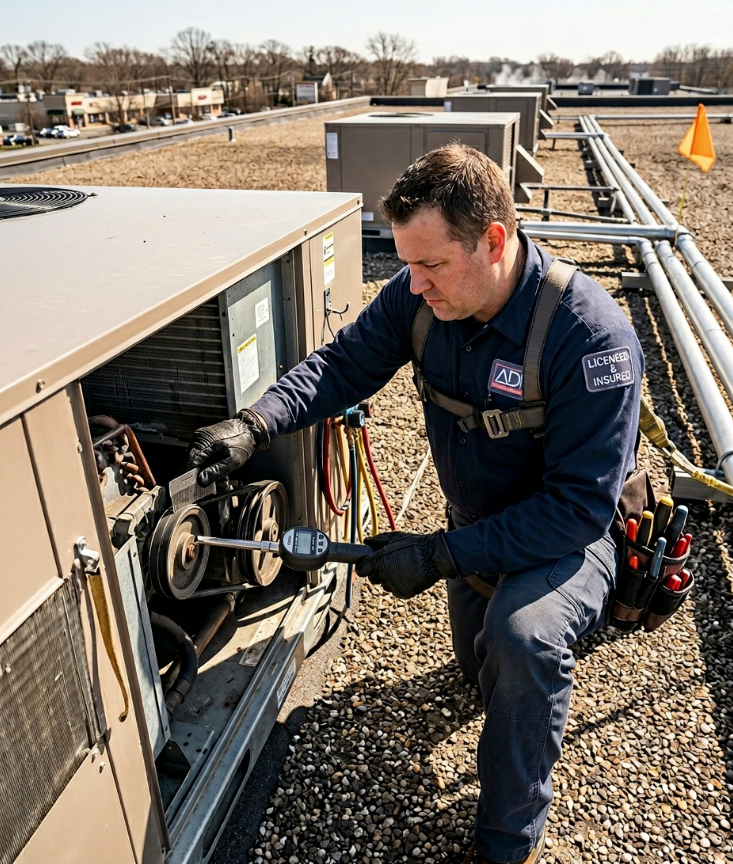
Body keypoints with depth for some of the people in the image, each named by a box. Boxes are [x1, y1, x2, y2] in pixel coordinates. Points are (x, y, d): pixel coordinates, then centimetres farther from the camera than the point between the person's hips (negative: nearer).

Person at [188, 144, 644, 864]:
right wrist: (254, 424, -29)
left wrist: (440, 555, -34)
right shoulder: (422, 294, -17)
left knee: (523, 635, -35)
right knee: (481, 669, 23)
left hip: (570, 533, -6)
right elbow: (344, 364, -11)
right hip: (476, 523, 6)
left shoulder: (590, 334, -33)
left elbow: (580, 504, -32)